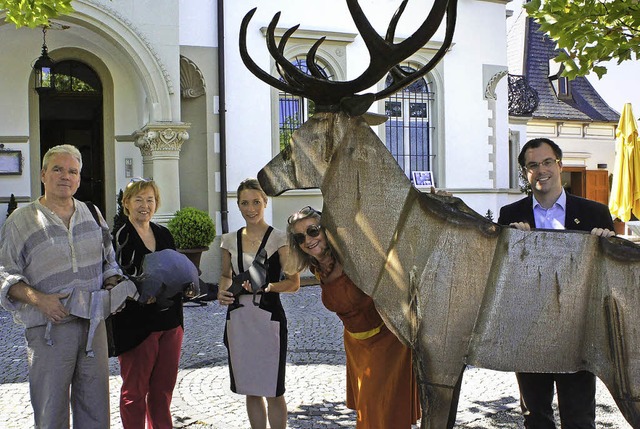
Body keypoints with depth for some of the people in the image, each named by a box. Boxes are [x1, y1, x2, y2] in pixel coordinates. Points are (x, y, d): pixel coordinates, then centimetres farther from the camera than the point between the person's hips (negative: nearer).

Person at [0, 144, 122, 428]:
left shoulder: (93, 215, 12)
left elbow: (109, 262, 20)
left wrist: (111, 288, 1)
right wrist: (38, 299, -18)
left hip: (93, 324, 4)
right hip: (49, 330, -4)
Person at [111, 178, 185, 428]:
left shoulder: (164, 234, 11)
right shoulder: (119, 237, -7)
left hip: (170, 320, 6)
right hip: (136, 324, -6)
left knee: (163, 388, 15)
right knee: (135, 391, 7)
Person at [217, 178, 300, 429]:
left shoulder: (278, 239, -5)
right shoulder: (230, 240, 7)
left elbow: (294, 283, -6)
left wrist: (267, 286, -22)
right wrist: (222, 291, -3)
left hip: (268, 318, -4)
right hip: (238, 320, 4)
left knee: (273, 390, 3)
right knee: (250, 390, 14)